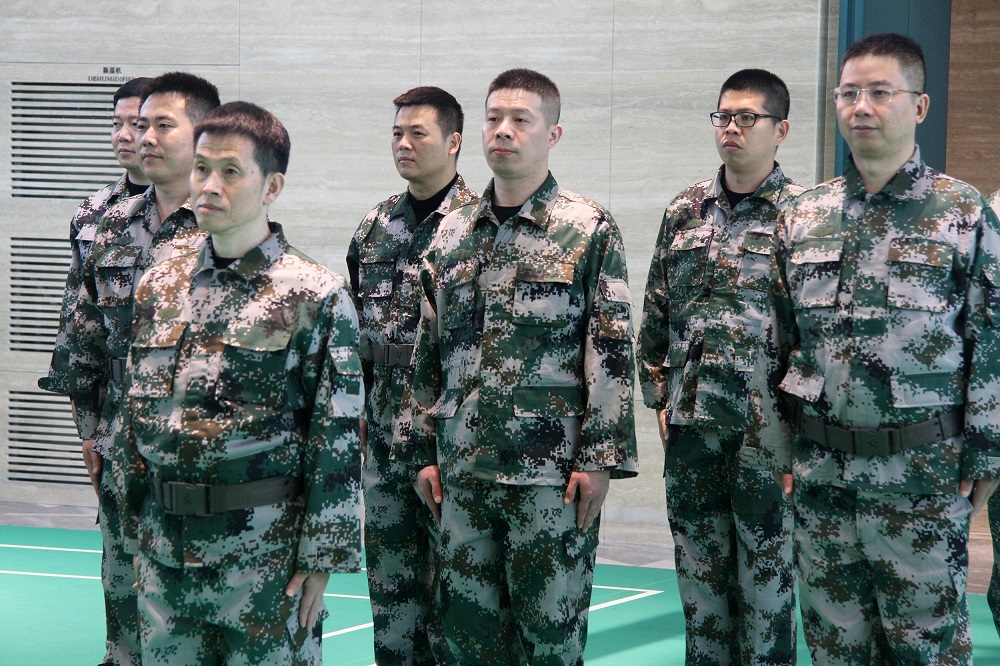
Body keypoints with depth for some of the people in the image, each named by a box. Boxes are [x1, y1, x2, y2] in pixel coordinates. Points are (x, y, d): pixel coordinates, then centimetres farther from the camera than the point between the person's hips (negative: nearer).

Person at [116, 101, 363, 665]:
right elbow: (138, 412, 14)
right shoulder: (159, 286, 7)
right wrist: (137, 527, 12)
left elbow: (339, 439, -9)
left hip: (265, 554, -5)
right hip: (164, 549, 5)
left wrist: (321, 559, -11)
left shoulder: (316, 296, -9)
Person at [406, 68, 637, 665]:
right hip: (463, 468, 5)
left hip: (551, 471, -4)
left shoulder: (589, 230, -4)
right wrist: (425, 452, 11)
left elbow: (613, 353, -7)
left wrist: (601, 457, -12)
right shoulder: (453, 233, 11)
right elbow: (430, 352, 15)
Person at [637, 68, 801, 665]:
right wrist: (659, 396, 10)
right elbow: (657, 313, 14)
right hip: (690, 425, 5)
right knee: (699, 572, 12)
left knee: (766, 575, 3)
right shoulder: (685, 211, 10)